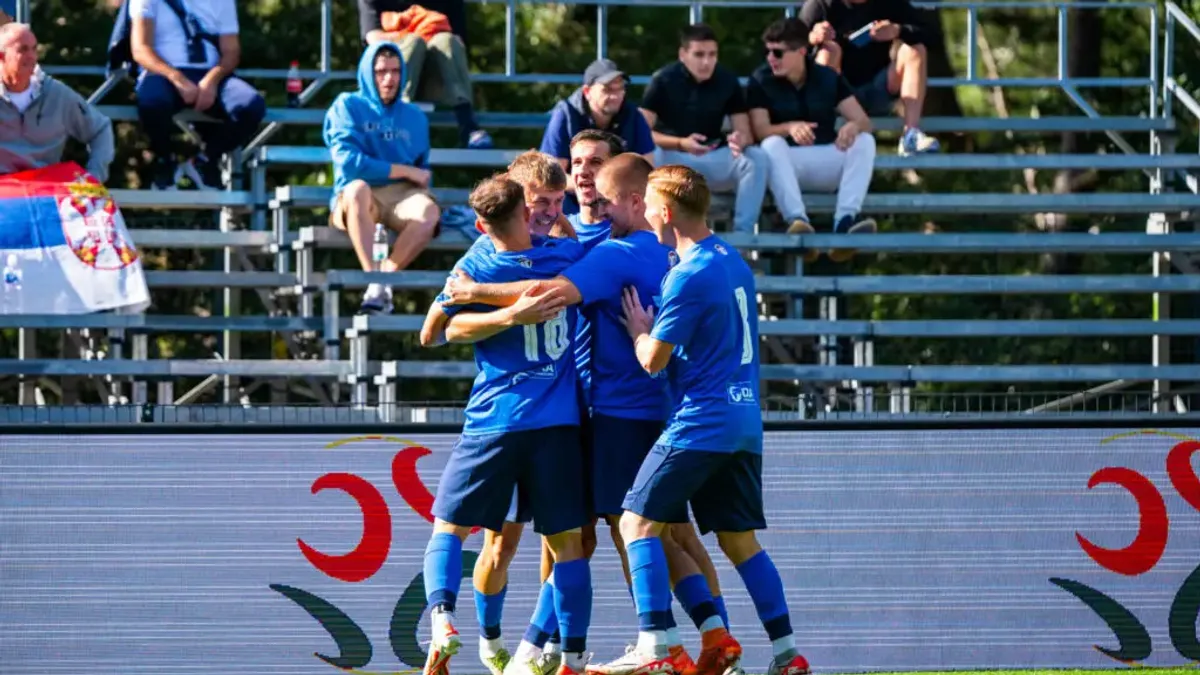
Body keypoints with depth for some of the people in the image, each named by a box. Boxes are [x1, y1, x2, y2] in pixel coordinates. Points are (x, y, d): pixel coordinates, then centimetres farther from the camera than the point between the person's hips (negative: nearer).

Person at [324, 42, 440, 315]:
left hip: (401, 198, 3)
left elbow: (424, 172, 25)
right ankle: (374, 283, -41)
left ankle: (387, 274, -24)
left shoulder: (414, 117, 20)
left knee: (429, 210, -33)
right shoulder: (348, 107, 6)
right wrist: (406, 171, -5)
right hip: (357, 201, -3)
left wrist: (420, 181, 0)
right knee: (358, 188, -40)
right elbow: (348, 162, -8)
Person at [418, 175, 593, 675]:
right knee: (566, 542, 6)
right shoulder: (571, 254, 2)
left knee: (449, 526, 9)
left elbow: (449, 329, -15)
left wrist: (512, 316, -20)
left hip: (493, 422, -2)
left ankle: (442, 618, -14)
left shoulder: (476, 268, -5)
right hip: (559, 423, 2)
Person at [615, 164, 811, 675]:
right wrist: (652, 326, 21)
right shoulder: (734, 262, 13)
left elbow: (653, 359, -12)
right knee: (740, 540, 12)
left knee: (639, 522, -4)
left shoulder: (690, 276, -14)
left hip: (699, 422, -8)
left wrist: (638, 329, 8)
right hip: (745, 422, 8)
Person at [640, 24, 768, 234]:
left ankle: (742, 233, -25)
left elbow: (745, 132, -1)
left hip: (715, 157, 3)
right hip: (672, 157, -3)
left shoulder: (727, 80, 0)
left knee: (756, 158, -25)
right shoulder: (663, 81, -8)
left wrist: (740, 140, -28)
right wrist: (681, 144, -31)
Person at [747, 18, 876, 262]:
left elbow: (864, 122, -2)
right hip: (787, 164, -2)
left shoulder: (828, 78, 4)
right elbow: (760, 130, -15)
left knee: (864, 141, -23)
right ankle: (797, 220, -51)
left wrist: (853, 126, -27)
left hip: (827, 163, 3)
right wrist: (790, 128, -36)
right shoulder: (760, 81, -3)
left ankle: (845, 219, -38)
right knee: (772, 144, -34)